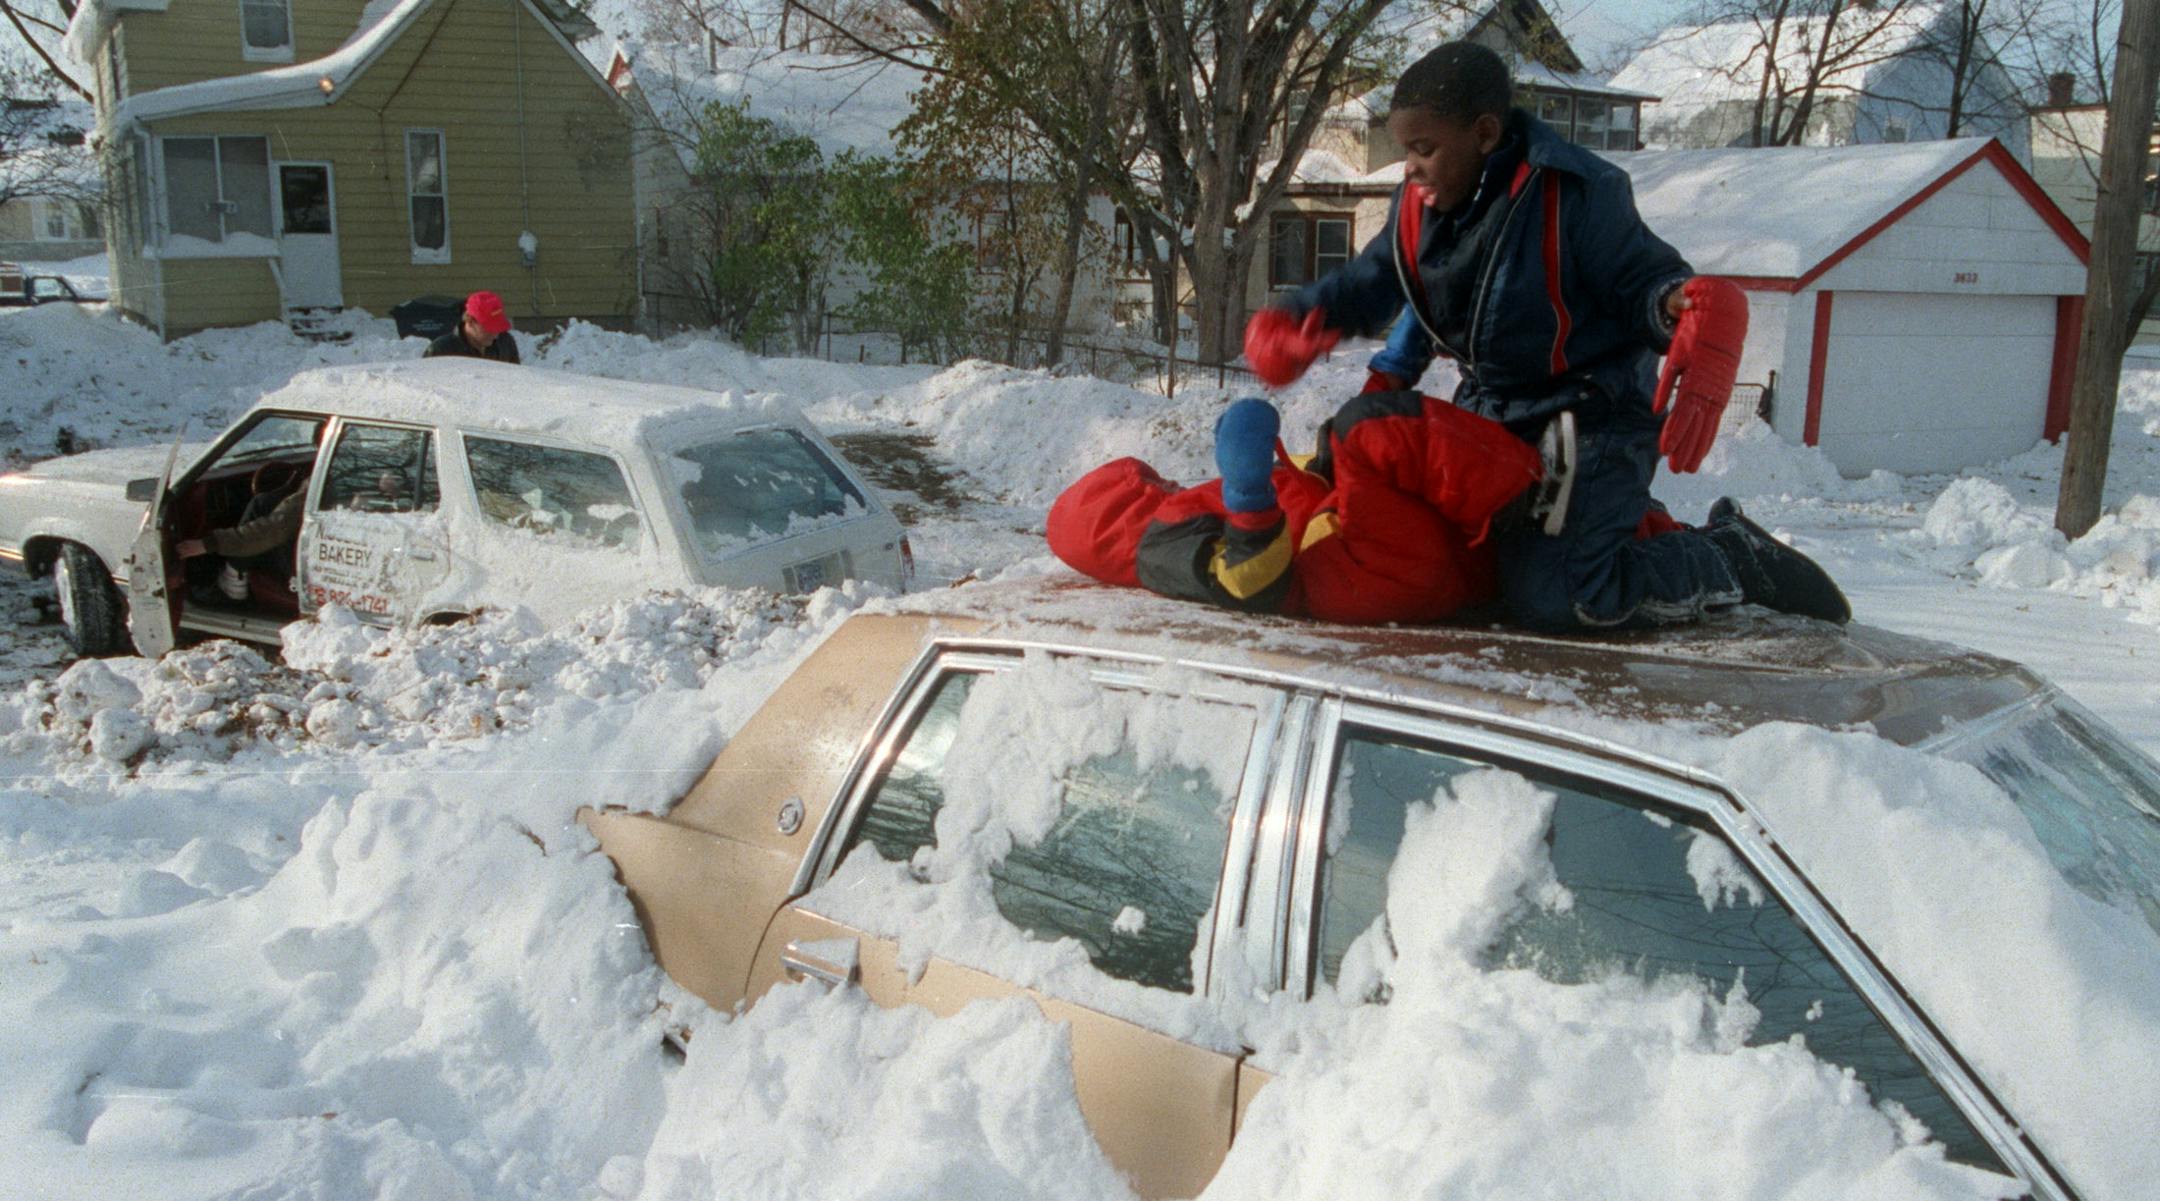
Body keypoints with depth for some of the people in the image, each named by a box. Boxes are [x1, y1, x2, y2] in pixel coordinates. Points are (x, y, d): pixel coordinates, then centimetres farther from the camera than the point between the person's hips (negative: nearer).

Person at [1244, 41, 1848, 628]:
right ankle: (1631, 520, 31)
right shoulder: (1418, 207, -1)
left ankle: (1732, 558, 2)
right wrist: (1288, 321, -7)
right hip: (1488, 409, 8)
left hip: (1591, 415, -8)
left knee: (1551, 599, -24)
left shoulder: (1577, 192, -22)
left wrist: (1691, 306, -43)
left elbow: (1642, 280, -19)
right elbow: (1364, 285, 11)